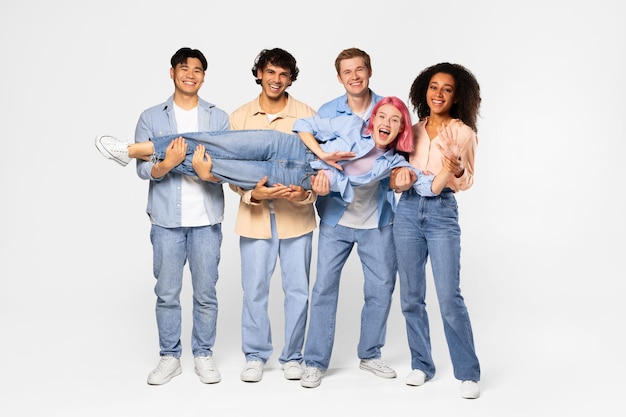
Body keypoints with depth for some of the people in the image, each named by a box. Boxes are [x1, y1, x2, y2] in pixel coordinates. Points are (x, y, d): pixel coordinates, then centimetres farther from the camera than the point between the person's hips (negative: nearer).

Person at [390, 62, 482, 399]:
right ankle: (421, 364, 21)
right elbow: (398, 178, 14)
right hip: (408, 211, 4)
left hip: (443, 213, -4)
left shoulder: (463, 132, 0)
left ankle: (468, 373, 6)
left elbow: (466, 182, -1)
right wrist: (398, 177, -9)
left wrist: (456, 170, -22)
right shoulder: (413, 131, 11)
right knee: (411, 296, 7)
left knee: (449, 297, -7)